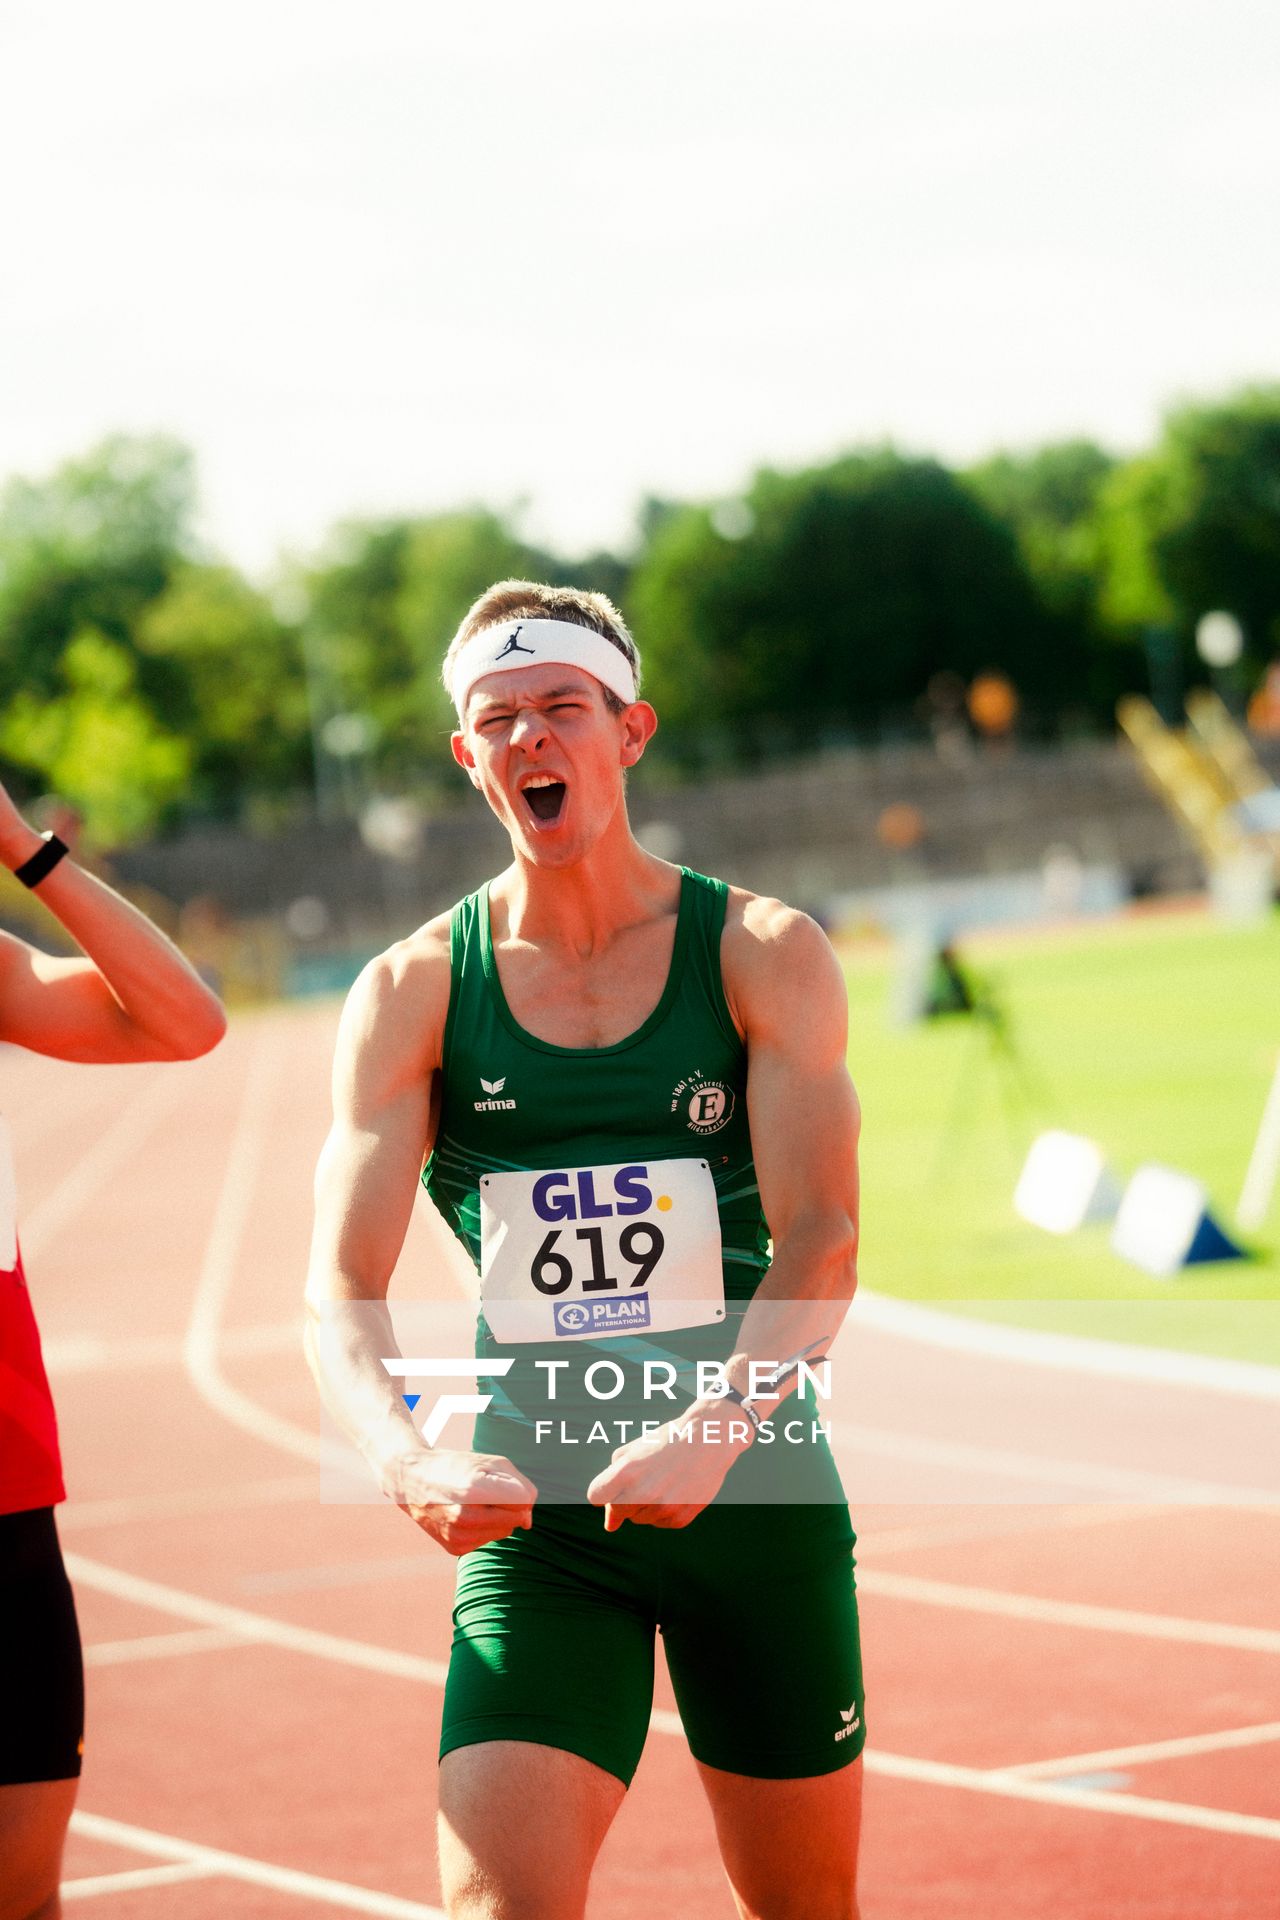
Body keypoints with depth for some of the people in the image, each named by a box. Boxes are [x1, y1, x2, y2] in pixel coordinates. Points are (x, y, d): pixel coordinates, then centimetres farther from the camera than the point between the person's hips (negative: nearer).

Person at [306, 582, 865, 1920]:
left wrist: (708, 1437, -31)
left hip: (752, 1490, 0)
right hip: (533, 1509, 0)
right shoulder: (413, 993, 0)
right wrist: (403, 1457, -29)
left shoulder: (766, 957, -2)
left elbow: (822, 1242, -13)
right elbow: (343, 1289, -7)